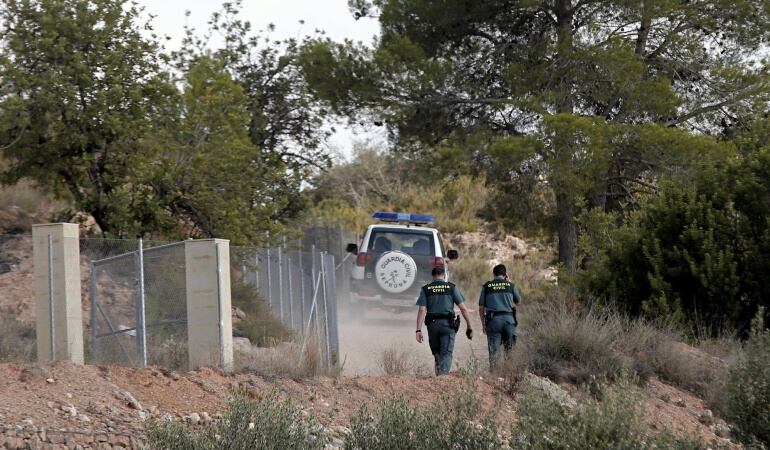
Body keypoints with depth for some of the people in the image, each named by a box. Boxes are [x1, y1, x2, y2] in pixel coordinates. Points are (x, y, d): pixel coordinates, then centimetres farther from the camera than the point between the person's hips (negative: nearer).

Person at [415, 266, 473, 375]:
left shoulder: (425, 289, 6)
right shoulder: (452, 287, 5)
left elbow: (422, 310, -3)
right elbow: (463, 308, 1)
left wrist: (419, 330, -6)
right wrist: (469, 326, 8)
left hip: (432, 324, 2)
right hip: (448, 325, -2)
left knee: (437, 353, 16)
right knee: (446, 354, -4)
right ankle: (443, 374, -21)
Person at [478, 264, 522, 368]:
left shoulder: (486, 286, 7)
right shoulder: (511, 285, 7)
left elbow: (481, 308, 6)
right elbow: (518, 301, 24)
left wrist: (483, 324, 15)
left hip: (493, 320, 0)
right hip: (509, 319, 0)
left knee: (493, 351, 1)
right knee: (509, 350, 8)